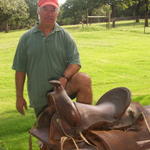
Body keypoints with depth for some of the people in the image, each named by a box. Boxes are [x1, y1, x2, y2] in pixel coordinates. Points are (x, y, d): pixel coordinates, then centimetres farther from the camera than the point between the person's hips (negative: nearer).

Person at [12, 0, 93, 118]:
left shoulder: (64, 36, 2)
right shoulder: (26, 38, 4)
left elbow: (75, 62, -5)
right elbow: (20, 70, 6)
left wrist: (64, 77, -25)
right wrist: (19, 97, 4)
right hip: (39, 97, 1)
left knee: (84, 79, -28)